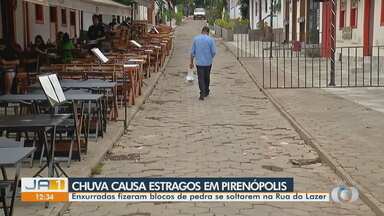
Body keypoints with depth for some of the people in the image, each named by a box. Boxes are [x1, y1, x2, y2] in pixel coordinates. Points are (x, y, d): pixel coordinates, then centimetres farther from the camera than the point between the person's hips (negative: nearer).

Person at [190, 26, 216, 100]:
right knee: (207, 77, 17)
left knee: (200, 78, 0)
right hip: (208, 62, 1)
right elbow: (214, 52, -6)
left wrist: (191, 62, 7)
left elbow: (192, 52, 0)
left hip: (199, 62, 0)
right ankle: (206, 92, 30)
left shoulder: (196, 39, -2)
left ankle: (202, 94, -12)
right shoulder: (210, 39, -7)